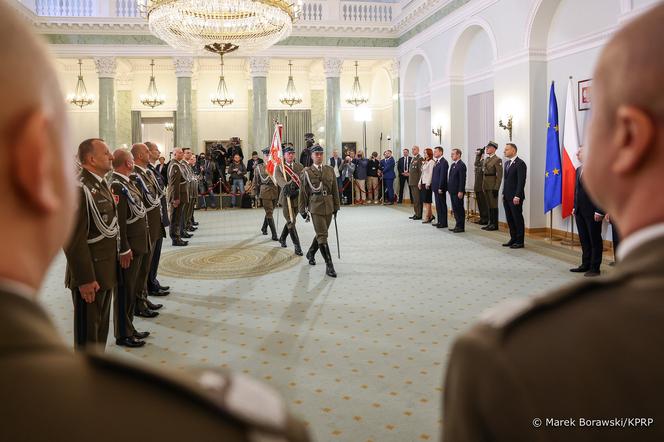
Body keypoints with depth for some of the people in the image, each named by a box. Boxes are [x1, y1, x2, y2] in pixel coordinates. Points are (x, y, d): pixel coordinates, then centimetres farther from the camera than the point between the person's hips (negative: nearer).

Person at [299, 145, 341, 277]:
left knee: (321, 234, 15)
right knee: (322, 236, -7)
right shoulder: (307, 172, -3)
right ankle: (329, 265, -6)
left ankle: (311, 253, 40)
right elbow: (303, 192, 1)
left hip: (329, 206, 4)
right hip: (316, 207, -4)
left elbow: (335, 190, 10)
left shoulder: (330, 170, 7)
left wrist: (336, 206, 8)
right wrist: (303, 210, 1)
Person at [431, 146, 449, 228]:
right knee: (438, 205, 13)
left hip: (440, 188, -9)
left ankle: (443, 223, 2)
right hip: (436, 188, 9)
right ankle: (440, 221, 20)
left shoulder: (443, 162, -14)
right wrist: (433, 186, 13)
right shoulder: (436, 162, 15)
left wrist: (440, 188, -20)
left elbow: (443, 176, -18)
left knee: (442, 205, -3)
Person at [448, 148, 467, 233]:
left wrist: (461, 191, -20)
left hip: (458, 192, -9)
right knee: (455, 209, 12)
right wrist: (449, 189, 14)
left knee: (459, 209, -3)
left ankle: (461, 227, 3)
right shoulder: (453, 165, 15)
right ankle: (457, 225, 19)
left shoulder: (461, 165, -13)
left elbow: (462, 180, -18)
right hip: (452, 191, 9)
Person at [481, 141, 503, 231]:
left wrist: (496, 188, -18)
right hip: (486, 186, 8)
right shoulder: (486, 159, 15)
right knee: (489, 205, 12)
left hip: (493, 186, -8)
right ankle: (490, 223, 18)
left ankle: (495, 224, 3)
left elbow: (499, 175, -13)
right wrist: (483, 185, 13)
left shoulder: (497, 160, -10)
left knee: (494, 205, -2)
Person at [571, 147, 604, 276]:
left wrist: (599, 211, -17)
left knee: (595, 240, 1)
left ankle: (595, 268, 7)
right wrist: (575, 207, 14)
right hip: (580, 211, 8)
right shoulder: (579, 170, 13)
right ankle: (586, 264, 23)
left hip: (593, 212, -8)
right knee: (584, 239, 13)